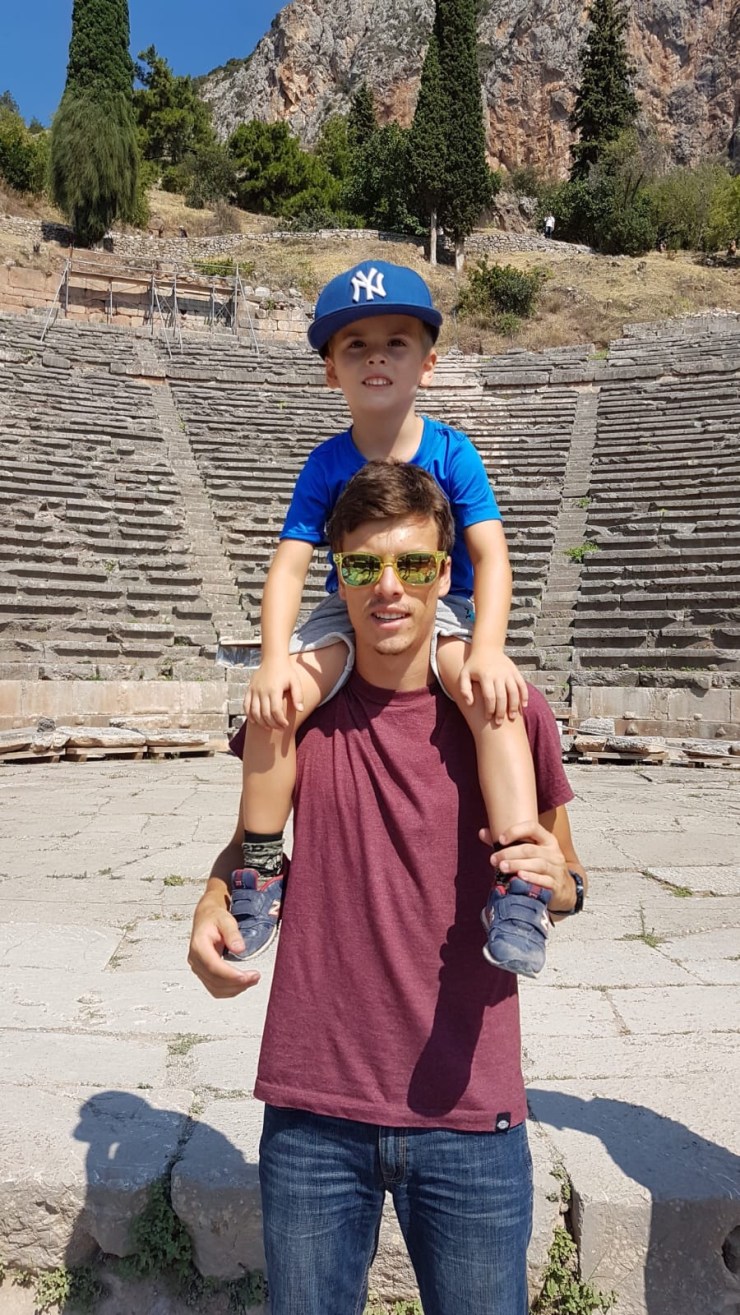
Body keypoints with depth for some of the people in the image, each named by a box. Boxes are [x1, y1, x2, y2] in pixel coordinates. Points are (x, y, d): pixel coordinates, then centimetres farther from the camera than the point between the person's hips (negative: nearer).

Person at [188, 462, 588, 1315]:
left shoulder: (508, 712, -7)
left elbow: (564, 877, 6)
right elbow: (252, 837, 11)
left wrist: (558, 881, -17)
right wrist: (211, 907, -9)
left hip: (469, 1116, -1)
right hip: (312, 1113, 1)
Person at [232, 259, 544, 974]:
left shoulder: (451, 451, -7)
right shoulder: (328, 463, -4)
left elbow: (490, 553, -14)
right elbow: (289, 564, -10)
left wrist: (488, 646, -30)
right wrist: (274, 658, -25)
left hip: (442, 609, -1)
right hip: (348, 611, 2)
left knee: (494, 701, -32)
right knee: (272, 705, -22)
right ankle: (259, 871, -4)